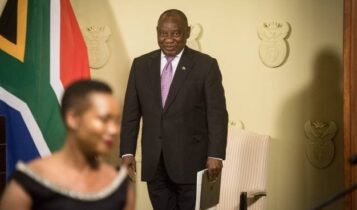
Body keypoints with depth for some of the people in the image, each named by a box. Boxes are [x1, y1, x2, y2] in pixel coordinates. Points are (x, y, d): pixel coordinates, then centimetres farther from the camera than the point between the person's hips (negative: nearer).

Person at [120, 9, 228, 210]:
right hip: (154, 162, 3)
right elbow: (131, 112, 9)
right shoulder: (141, 65, 8)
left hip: (191, 161, -3)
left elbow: (217, 114, -6)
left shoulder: (206, 65, -3)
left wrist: (215, 155, -14)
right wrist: (127, 152, 1)